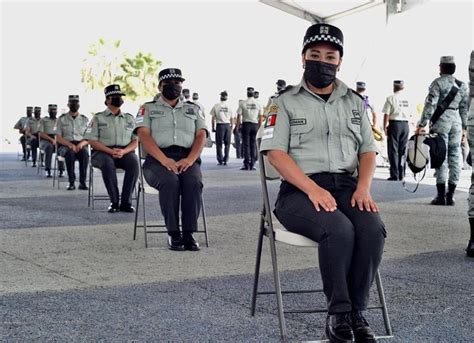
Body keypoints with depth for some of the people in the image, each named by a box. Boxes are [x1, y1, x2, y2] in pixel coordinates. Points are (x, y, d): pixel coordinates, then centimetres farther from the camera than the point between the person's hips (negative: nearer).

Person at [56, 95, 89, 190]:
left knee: (85, 153, -35)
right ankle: (71, 182, -35)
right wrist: (70, 144, -17)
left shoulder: (84, 119, 11)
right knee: (70, 153, -37)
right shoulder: (62, 119, 7)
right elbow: (58, 138, 1)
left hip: (80, 145, 1)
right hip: (65, 146, -1)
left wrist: (81, 144, -15)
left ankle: (82, 182, -34)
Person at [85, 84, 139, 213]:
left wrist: (123, 151, -13)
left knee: (133, 162, -33)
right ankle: (114, 201, -29)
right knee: (108, 163, -38)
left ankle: (126, 202, -29)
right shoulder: (98, 118, 8)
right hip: (102, 152, -2)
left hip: (125, 152, 2)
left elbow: (135, 142, 9)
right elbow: (92, 141, -1)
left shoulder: (129, 118, 16)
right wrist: (110, 151, -16)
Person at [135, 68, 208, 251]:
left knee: (194, 182, -33)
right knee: (170, 181, -36)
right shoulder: (148, 108, 16)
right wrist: (165, 160, -18)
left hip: (187, 159, 2)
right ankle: (173, 234, -28)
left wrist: (190, 159, -12)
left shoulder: (193, 109, 24)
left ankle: (188, 234, -29)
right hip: (157, 159, -2)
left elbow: (201, 135, 9)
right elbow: (144, 135, -1)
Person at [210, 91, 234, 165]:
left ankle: (220, 160, -1)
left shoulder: (216, 106, -1)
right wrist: (231, 128, 14)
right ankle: (225, 160, 6)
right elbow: (232, 119, 5)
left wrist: (213, 127, 8)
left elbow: (213, 118, 1)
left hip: (220, 125, -2)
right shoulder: (229, 106, 3)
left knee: (219, 144, 3)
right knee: (227, 144, 8)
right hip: (227, 125, 2)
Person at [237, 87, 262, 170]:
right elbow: (260, 117, 6)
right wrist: (259, 128, 12)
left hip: (246, 124, -2)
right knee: (253, 145, 6)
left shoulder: (242, 103, -3)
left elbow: (239, 116, -6)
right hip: (255, 125, 2)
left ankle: (246, 165, -7)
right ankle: (252, 165, 3)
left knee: (246, 145, -1)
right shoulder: (258, 104, 5)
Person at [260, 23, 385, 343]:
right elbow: (276, 152, -5)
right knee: (339, 229, -34)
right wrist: (313, 189, -19)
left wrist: (363, 187, -6)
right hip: (300, 190, -4)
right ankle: (339, 313, -20)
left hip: (346, 186, 4)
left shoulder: (355, 102, 18)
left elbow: (368, 151, 15)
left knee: (372, 228, -29)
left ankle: (357, 312, -16)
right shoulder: (285, 102, 6)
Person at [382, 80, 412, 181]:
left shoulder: (391, 98, -8)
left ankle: (394, 175, -4)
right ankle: (401, 175, 13)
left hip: (394, 124, -4)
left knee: (393, 150, 0)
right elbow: (410, 114, 10)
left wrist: (384, 127, -4)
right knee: (402, 151, 11)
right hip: (406, 124, 4)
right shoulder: (408, 98, 5)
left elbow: (386, 114, -11)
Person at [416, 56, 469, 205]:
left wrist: (422, 124, -11)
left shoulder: (438, 82, -4)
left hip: (441, 120, -5)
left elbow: (430, 104, -11)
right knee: (455, 158, 7)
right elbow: (465, 108, 13)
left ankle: (441, 195, -6)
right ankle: (450, 195, 8)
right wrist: (464, 128, 17)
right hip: (456, 121, 5)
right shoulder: (462, 85, 12)